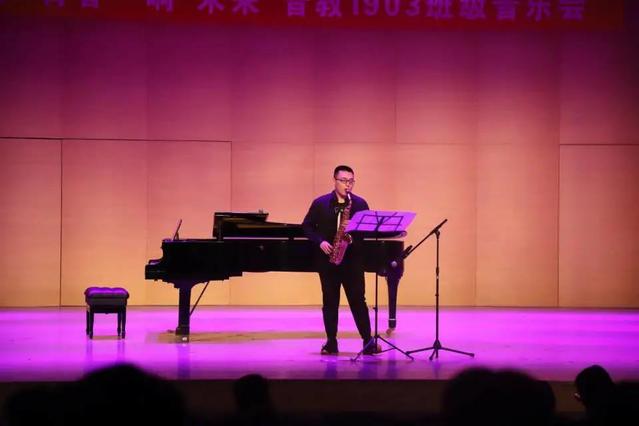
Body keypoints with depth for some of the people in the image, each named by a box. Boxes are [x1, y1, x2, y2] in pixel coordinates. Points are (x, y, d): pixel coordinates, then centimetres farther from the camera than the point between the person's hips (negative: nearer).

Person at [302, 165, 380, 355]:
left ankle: (368, 341, 0)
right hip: (327, 259, 1)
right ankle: (331, 342, 10)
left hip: (352, 259, -1)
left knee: (358, 300, -3)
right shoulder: (320, 203, 5)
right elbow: (307, 226, 6)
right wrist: (320, 241, -9)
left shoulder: (360, 203, 6)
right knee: (329, 301, 4)